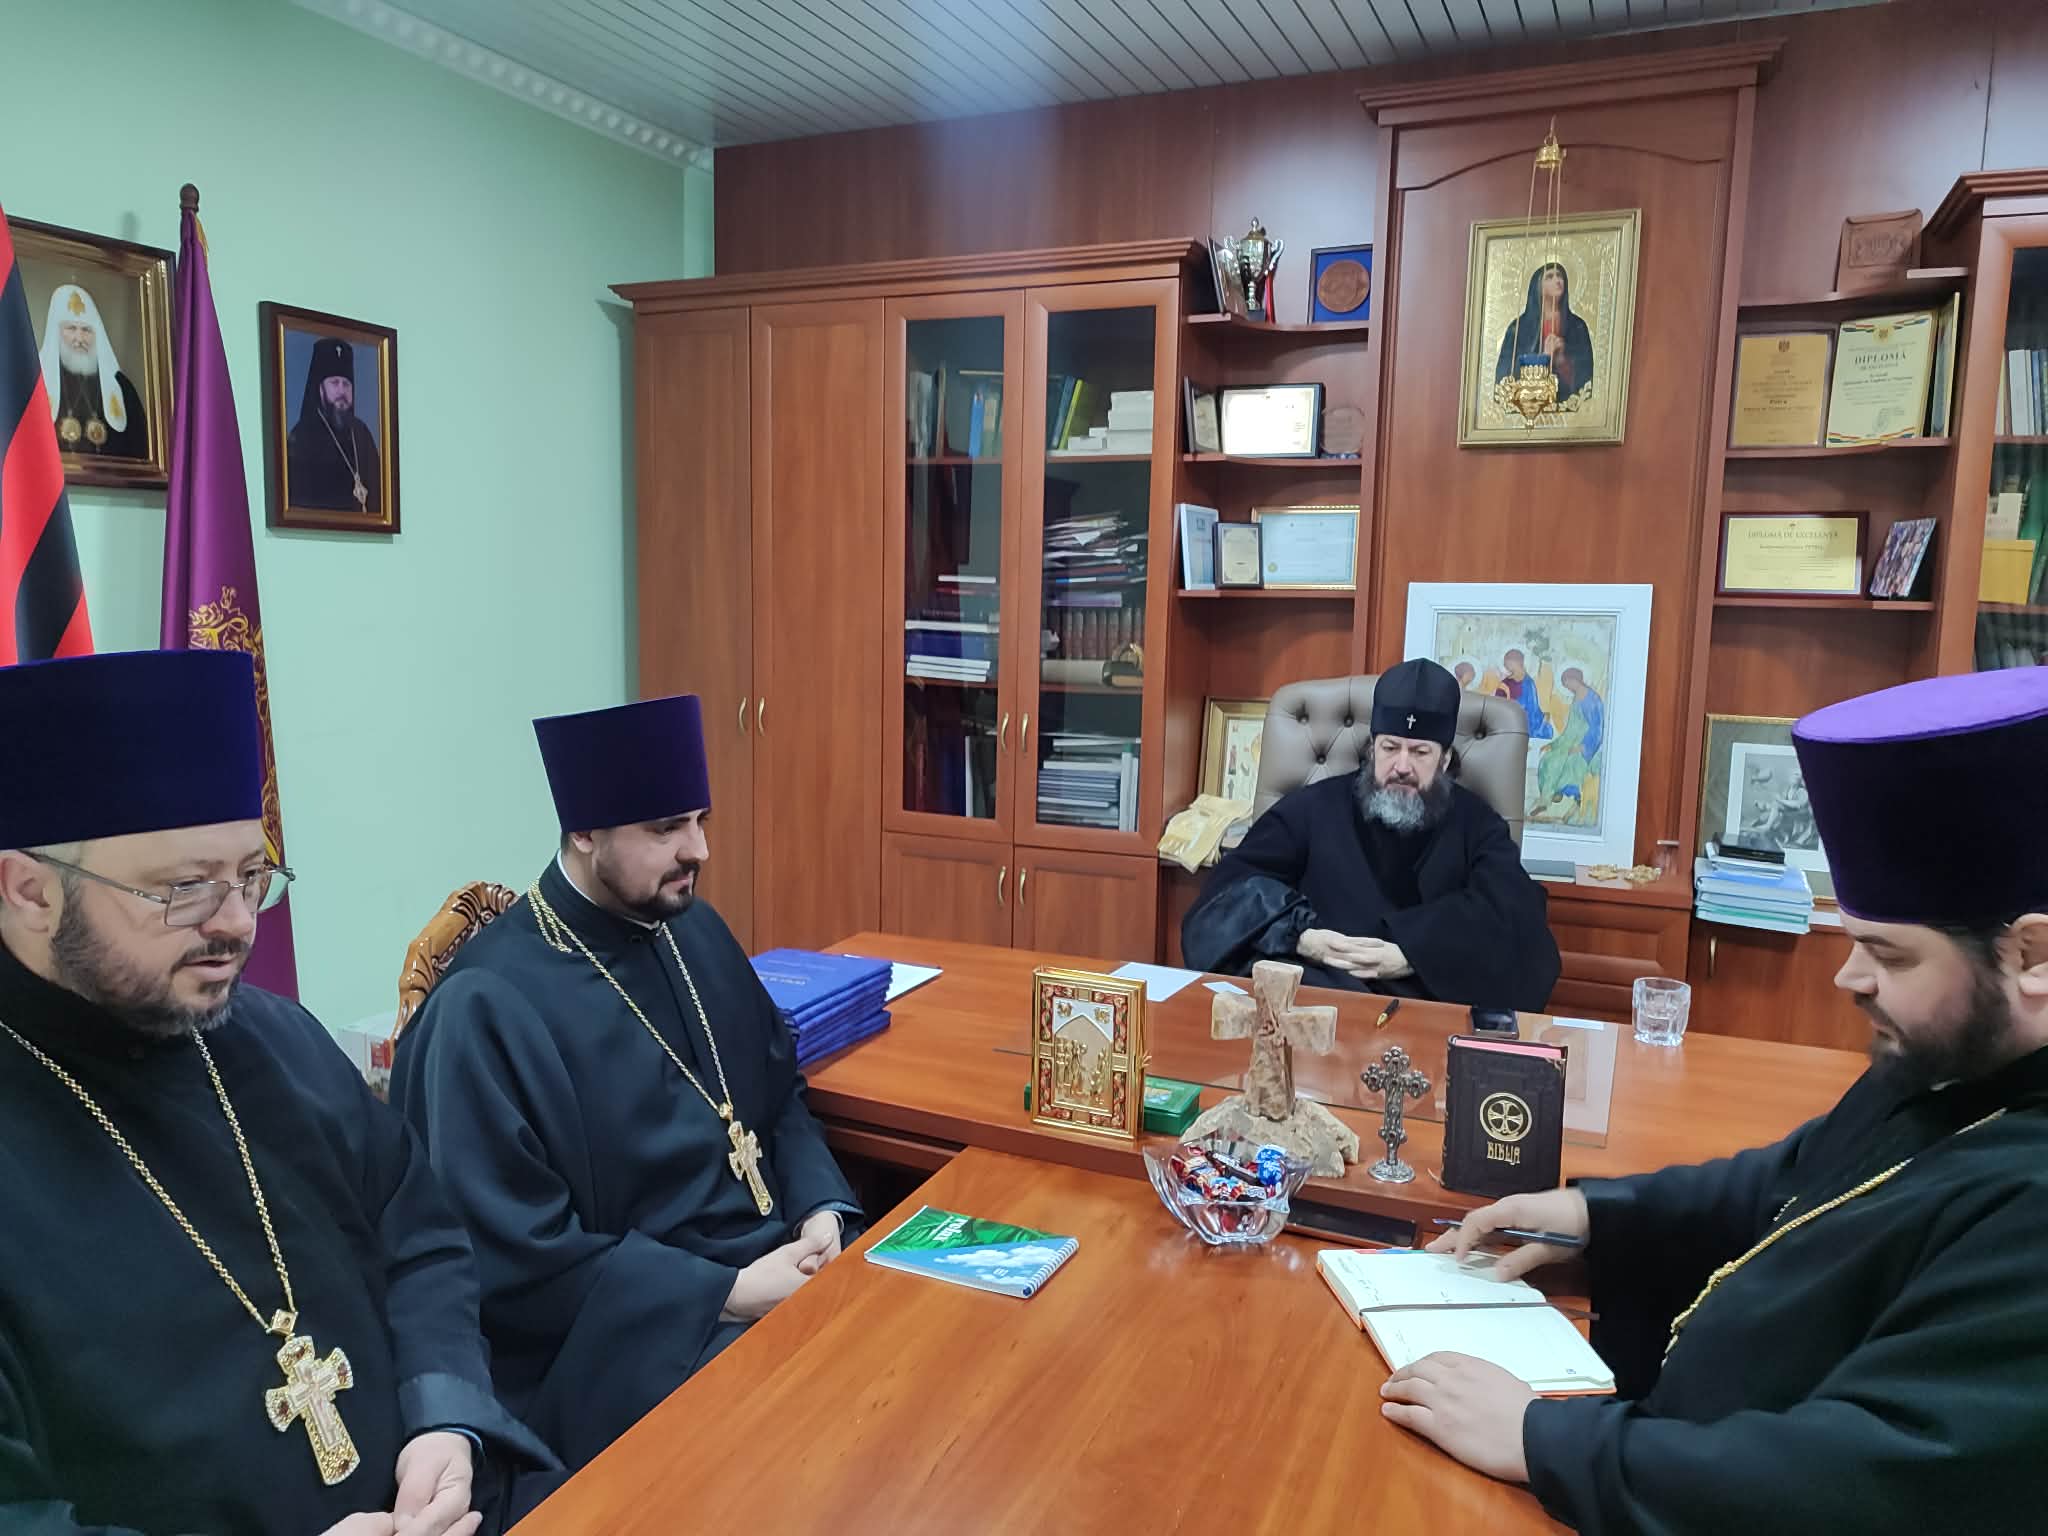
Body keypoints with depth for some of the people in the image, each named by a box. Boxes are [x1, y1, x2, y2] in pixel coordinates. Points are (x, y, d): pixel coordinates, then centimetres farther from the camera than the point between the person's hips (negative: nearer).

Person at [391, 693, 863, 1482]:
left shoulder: (696, 931, 6)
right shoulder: (489, 1007, -15)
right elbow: (513, 1260, -16)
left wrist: (823, 1211, -4)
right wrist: (728, 1294, -18)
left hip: (783, 1264, 7)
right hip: (635, 1335, -7)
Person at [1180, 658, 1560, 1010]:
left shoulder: (1477, 825, 14)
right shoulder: (1317, 806, 15)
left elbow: (1511, 912, -3)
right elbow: (1238, 880, 9)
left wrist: (1414, 955, -16)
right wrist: (1299, 937, -11)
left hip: (1429, 999, 0)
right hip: (1317, 985, 1)